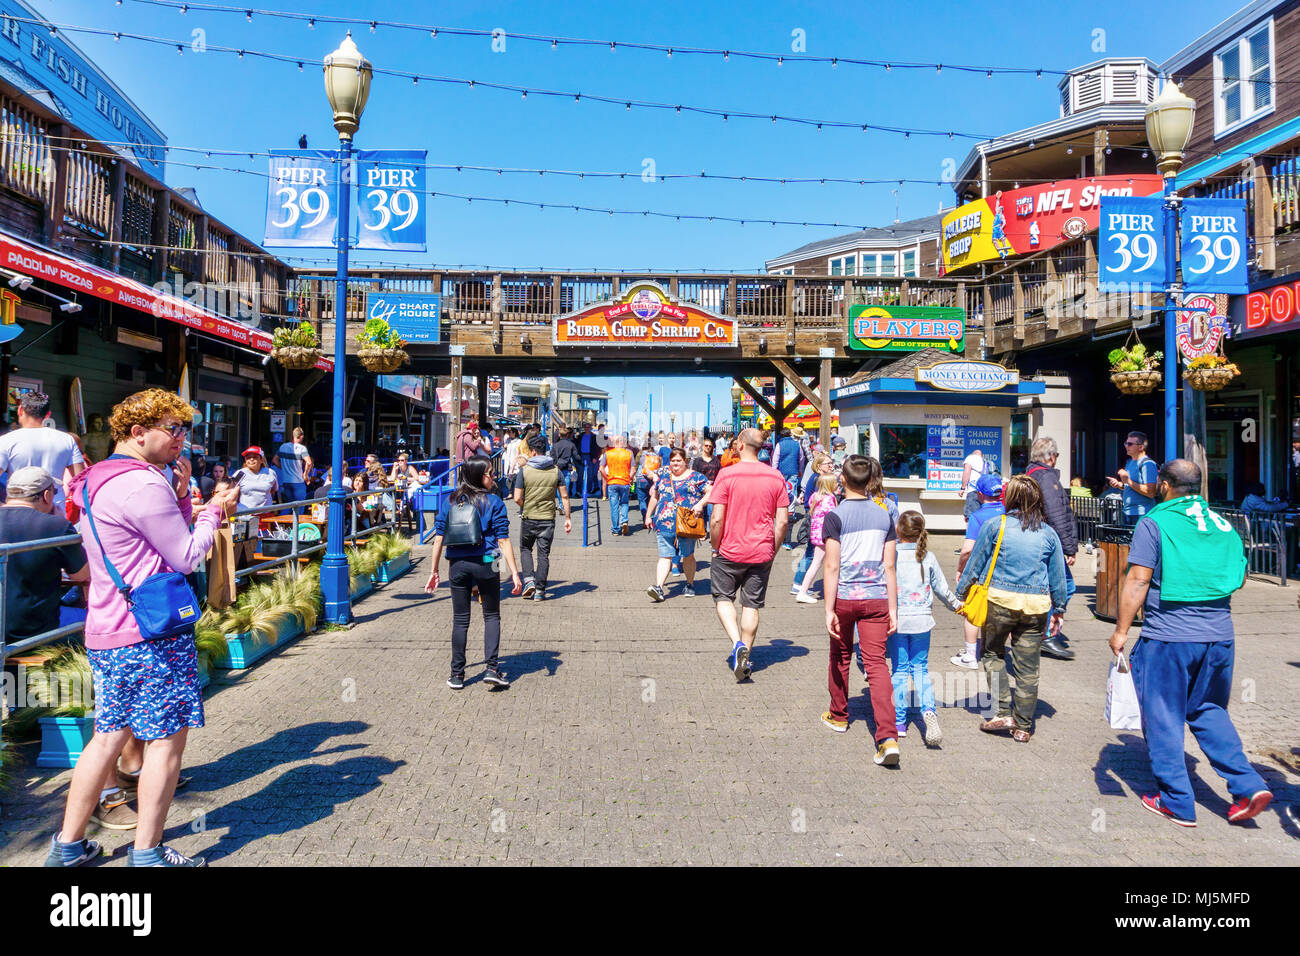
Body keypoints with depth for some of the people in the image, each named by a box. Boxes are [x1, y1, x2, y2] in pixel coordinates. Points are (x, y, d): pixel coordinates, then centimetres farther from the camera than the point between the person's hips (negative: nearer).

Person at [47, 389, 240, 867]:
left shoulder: (96, 483, 17)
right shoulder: (143, 484, -17)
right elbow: (187, 558, -12)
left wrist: (180, 496, 10)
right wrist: (215, 510, 0)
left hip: (106, 631, 10)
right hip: (151, 631, -10)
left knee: (109, 734, 16)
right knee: (167, 736, 1)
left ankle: (68, 844, 24)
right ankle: (147, 853, 9)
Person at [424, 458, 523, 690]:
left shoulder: (451, 502, 6)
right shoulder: (493, 502, -4)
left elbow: (439, 538, 5)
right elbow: (503, 541, -8)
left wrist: (434, 571, 12)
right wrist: (514, 573, -7)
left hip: (457, 565, 3)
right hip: (485, 565, -3)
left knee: (460, 620, 11)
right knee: (492, 616, 12)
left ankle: (457, 675, 16)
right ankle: (492, 668, 2)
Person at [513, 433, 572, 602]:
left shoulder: (524, 470, -8)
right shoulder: (555, 470, 0)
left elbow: (517, 498, -10)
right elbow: (564, 496, -1)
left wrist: (526, 508, 9)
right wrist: (567, 518, 5)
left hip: (528, 518, -1)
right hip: (548, 518, 1)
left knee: (525, 549, 19)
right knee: (544, 554, 7)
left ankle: (529, 580, 3)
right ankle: (540, 591, 8)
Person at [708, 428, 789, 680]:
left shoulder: (727, 475, -11)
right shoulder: (775, 476, -1)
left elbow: (717, 520, -14)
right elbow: (783, 520, -1)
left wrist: (716, 547, 1)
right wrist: (773, 549, 11)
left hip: (730, 551, -3)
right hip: (762, 553, 3)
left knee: (723, 598, 14)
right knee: (752, 605, 12)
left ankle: (737, 643, -6)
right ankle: (744, 657, 15)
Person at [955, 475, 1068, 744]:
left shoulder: (995, 526, -3)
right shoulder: (1048, 533, 5)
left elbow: (975, 564, 2)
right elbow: (1058, 576, 12)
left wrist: (960, 595, 12)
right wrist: (1059, 609, 23)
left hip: (1000, 600, -2)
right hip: (1036, 605, 3)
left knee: (993, 653, 16)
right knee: (1028, 666, 8)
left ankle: (1003, 712, 7)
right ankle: (1023, 726, 16)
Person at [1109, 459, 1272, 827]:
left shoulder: (1154, 523, -8)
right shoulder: (1222, 524, 9)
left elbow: (1138, 580, -13)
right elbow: (1239, 576, 17)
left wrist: (1121, 630, -8)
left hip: (1168, 636, -6)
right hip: (1220, 635, 6)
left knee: (1163, 718, 7)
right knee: (1208, 711, 22)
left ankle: (1176, 802, 13)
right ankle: (1248, 785, 10)